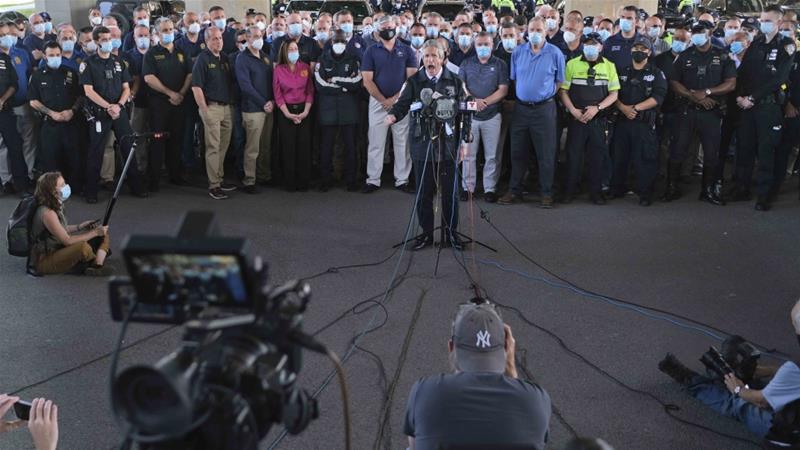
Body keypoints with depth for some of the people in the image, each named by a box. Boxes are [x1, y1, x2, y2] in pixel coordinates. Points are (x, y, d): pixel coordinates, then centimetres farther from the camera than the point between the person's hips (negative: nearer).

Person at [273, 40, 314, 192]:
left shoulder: (305, 68, 6)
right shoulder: (279, 69, 1)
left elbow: (310, 91, 4)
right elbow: (277, 94, 0)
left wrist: (306, 111, -8)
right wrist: (288, 114, -9)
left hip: (303, 111, 1)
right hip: (285, 112, -1)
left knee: (304, 147, 0)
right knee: (288, 147, 0)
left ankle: (303, 182, 8)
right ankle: (290, 183, 8)